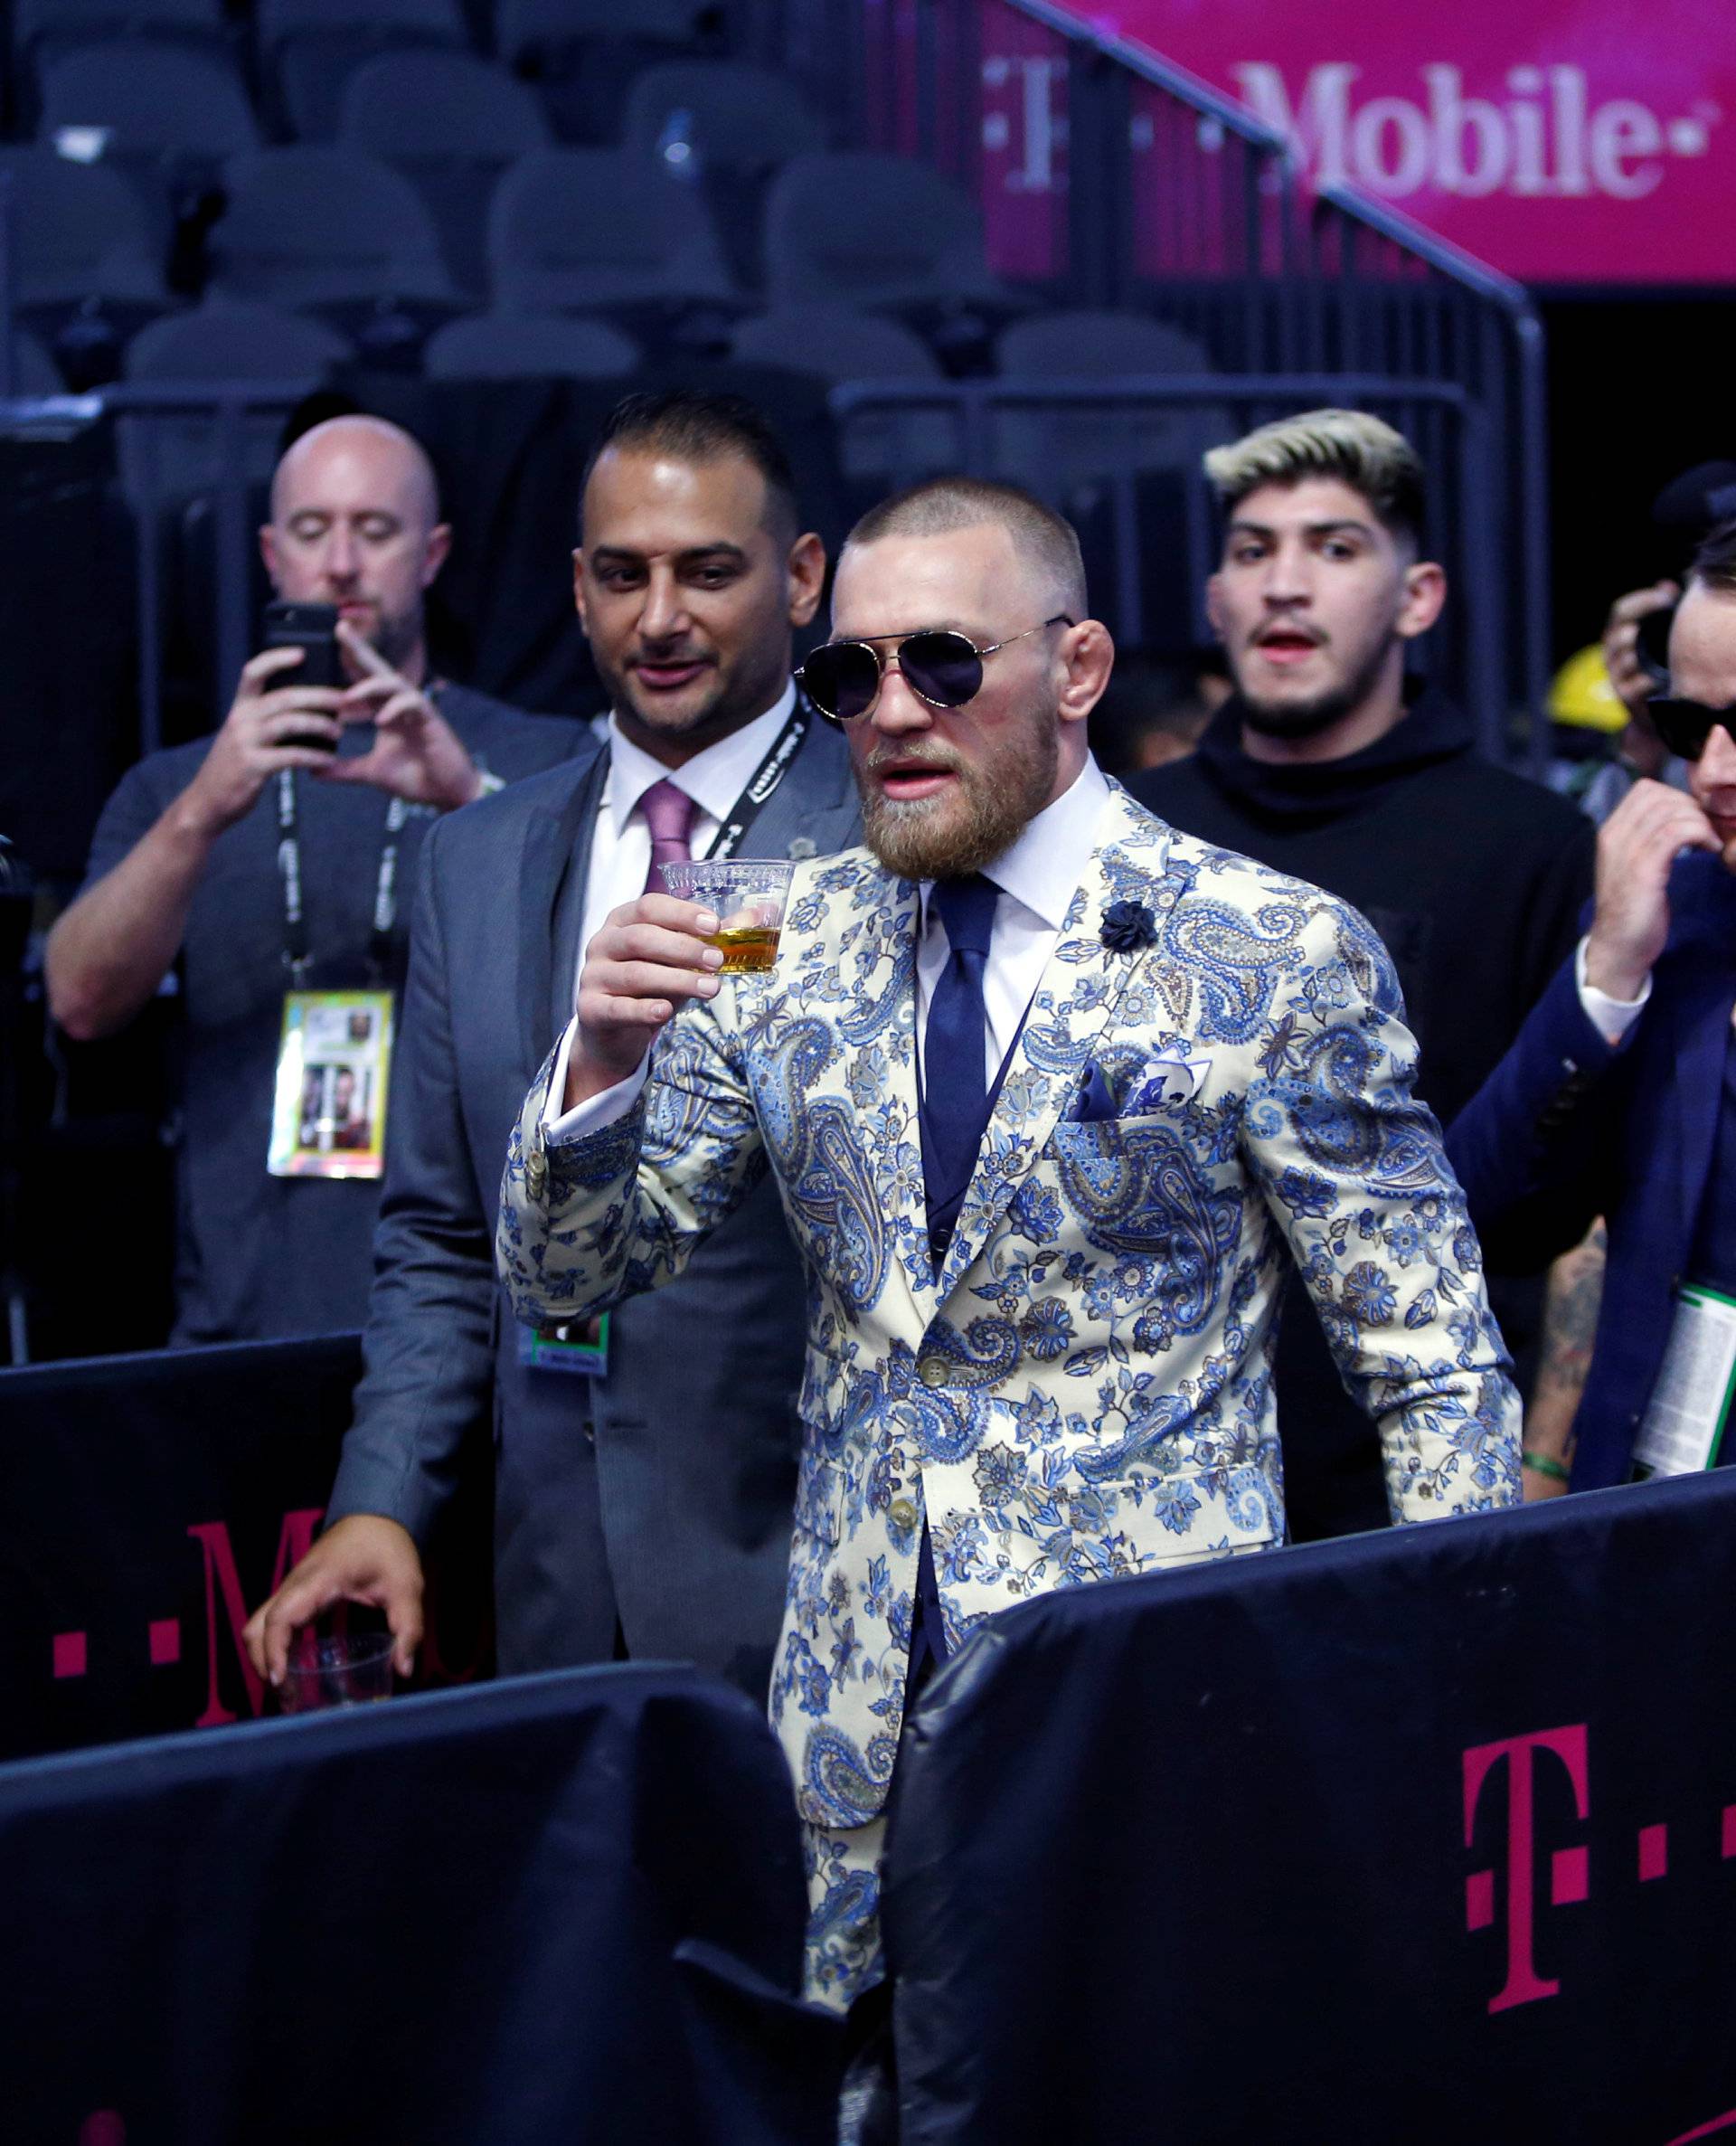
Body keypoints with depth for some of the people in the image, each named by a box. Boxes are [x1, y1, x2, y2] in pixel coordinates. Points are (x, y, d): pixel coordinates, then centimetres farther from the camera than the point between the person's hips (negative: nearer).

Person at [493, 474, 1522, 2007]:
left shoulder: (1283, 959, -6)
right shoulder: (788, 948, 6)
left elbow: (1437, 1384, -4)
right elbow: (566, 1281, 8)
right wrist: (602, 1060, -12)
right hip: (858, 1707, 4)